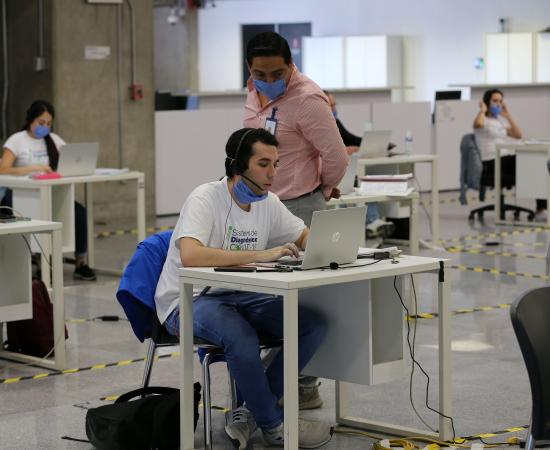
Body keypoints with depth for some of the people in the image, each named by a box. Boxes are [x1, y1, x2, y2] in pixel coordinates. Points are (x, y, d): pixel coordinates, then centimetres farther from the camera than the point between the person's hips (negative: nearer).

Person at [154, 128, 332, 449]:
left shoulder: (268, 203, 2)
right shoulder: (206, 199, -20)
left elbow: (306, 237, 15)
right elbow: (190, 255, -37)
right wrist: (259, 255, -39)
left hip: (238, 296, 7)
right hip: (189, 301, -7)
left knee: (314, 325, -14)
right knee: (242, 338, -37)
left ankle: (251, 410, -3)